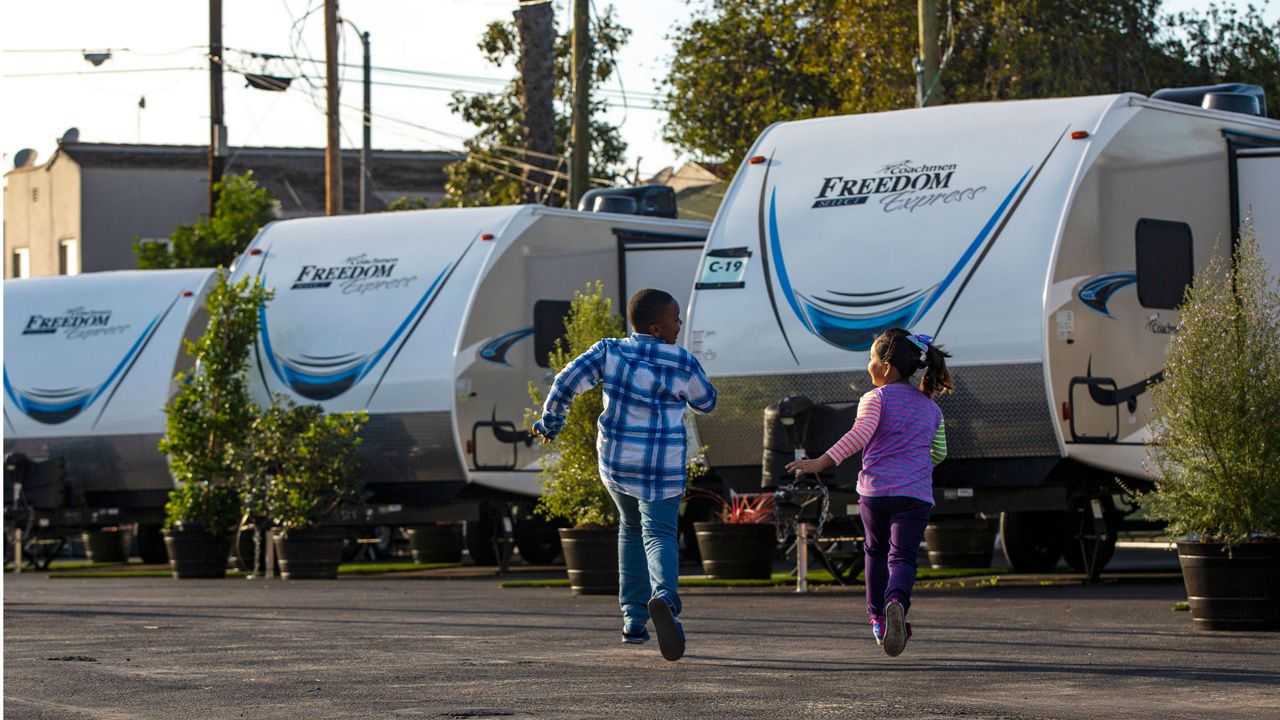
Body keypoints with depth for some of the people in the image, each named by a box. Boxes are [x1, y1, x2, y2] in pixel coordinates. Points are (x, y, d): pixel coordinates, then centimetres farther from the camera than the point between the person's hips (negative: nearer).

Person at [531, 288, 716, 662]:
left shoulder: (610, 351, -4)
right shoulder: (682, 362, -8)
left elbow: (566, 382, -10)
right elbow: (706, 402, 8)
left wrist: (550, 422, 5)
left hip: (615, 461, 4)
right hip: (661, 465, -4)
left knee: (632, 527, 24)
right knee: (658, 534, -6)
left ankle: (634, 619, 19)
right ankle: (664, 596, -39)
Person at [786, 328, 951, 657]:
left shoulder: (875, 399, -1)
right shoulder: (931, 407, 15)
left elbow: (860, 435, -19)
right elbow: (939, 453, 27)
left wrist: (820, 462, -23)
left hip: (874, 492, -1)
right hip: (916, 494, 1)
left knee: (876, 550, 22)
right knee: (902, 556, -7)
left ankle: (878, 617, 29)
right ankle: (896, 602, -38)